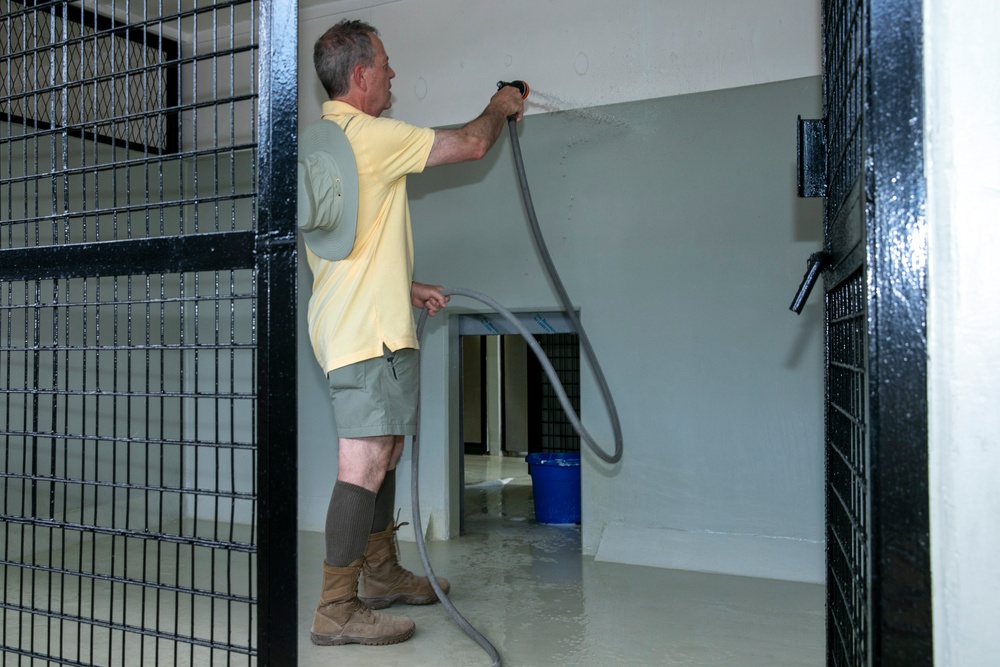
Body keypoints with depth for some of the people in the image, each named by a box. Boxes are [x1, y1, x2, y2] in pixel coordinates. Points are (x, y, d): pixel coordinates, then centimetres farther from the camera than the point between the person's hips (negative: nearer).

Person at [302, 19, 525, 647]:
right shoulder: (367, 134, -13)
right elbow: (471, 144, -6)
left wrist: (406, 286, 20)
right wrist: (501, 107, 15)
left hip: (354, 324, 11)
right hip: (370, 332, -11)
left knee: (383, 453, 17)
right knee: (365, 465, -9)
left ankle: (382, 572, 28)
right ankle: (337, 608, -4)